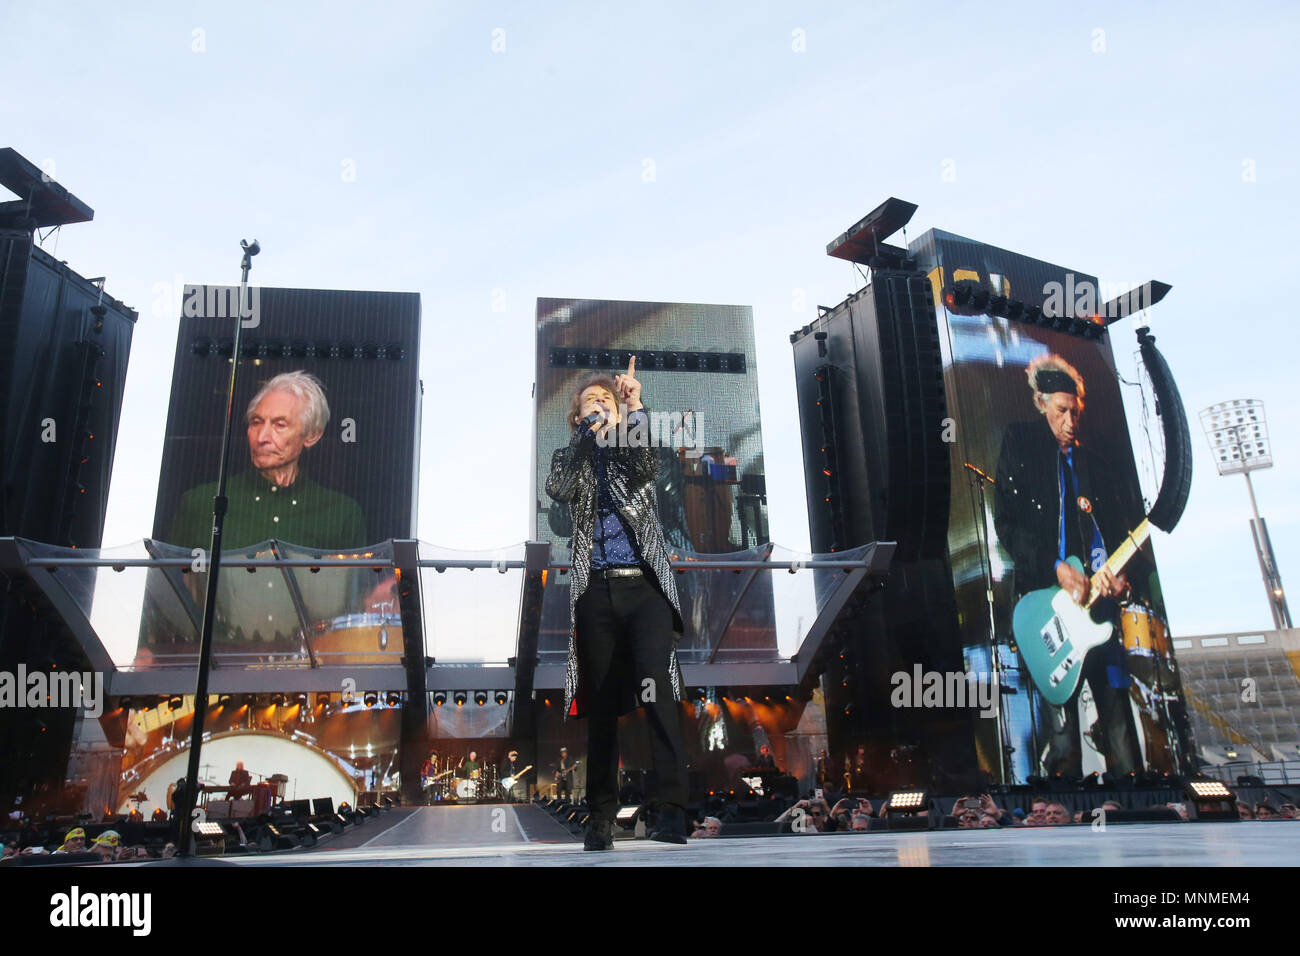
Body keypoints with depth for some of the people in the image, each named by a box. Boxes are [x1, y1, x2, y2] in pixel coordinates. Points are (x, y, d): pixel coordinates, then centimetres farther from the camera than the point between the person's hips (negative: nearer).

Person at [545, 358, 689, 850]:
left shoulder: (634, 451, 16)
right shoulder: (569, 457, 17)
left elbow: (647, 467, -8)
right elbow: (558, 489, -5)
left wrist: (635, 411, -18)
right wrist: (589, 430, -14)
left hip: (645, 587, -1)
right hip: (596, 592, 1)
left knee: (656, 682, -21)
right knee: (602, 704, 5)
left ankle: (670, 806, -20)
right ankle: (602, 814, 15)